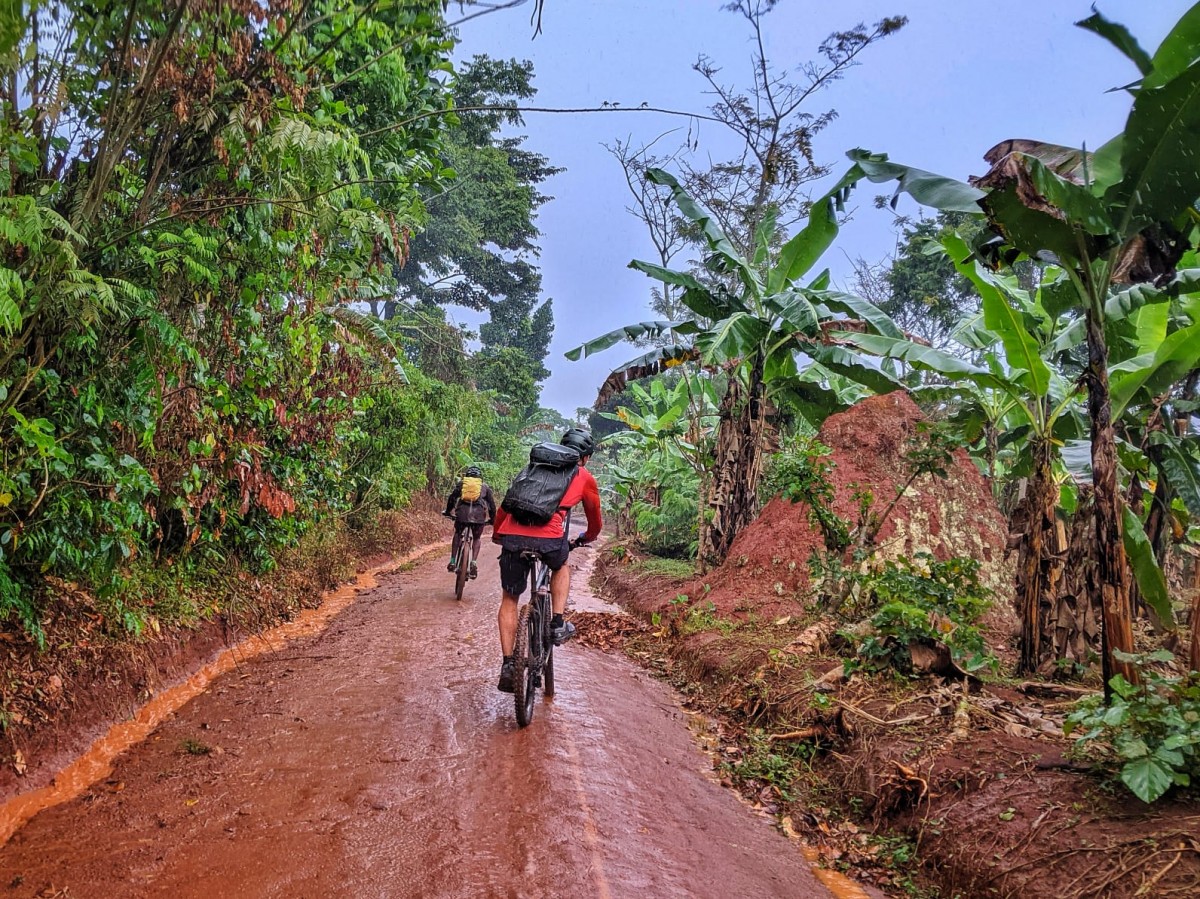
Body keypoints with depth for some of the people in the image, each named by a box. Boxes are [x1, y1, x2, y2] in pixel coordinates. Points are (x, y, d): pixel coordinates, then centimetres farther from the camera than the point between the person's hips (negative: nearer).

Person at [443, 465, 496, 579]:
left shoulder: (461, 483, 22)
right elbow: (492, 504, 23)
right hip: (479, 514, 0)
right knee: (477, 538, 20)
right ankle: (474, 562, 1)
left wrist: (448, 512, 29)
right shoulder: (485, 487, 24)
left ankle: (452, 561, 18)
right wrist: (492, 519, 33)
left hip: (462, 513, 0)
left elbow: (451, 498, 16)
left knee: (457, 534, 25)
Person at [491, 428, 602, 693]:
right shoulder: (585, 477, 20)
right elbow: (595, 519, 33)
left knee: (509, 599, 18)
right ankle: (558, 625, 21)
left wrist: (497, 533, 42)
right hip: (549, 537, -2)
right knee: (561, 567, 33)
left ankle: (508, 665, 13)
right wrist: (586, 538, 53)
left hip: (512, 536, 2)